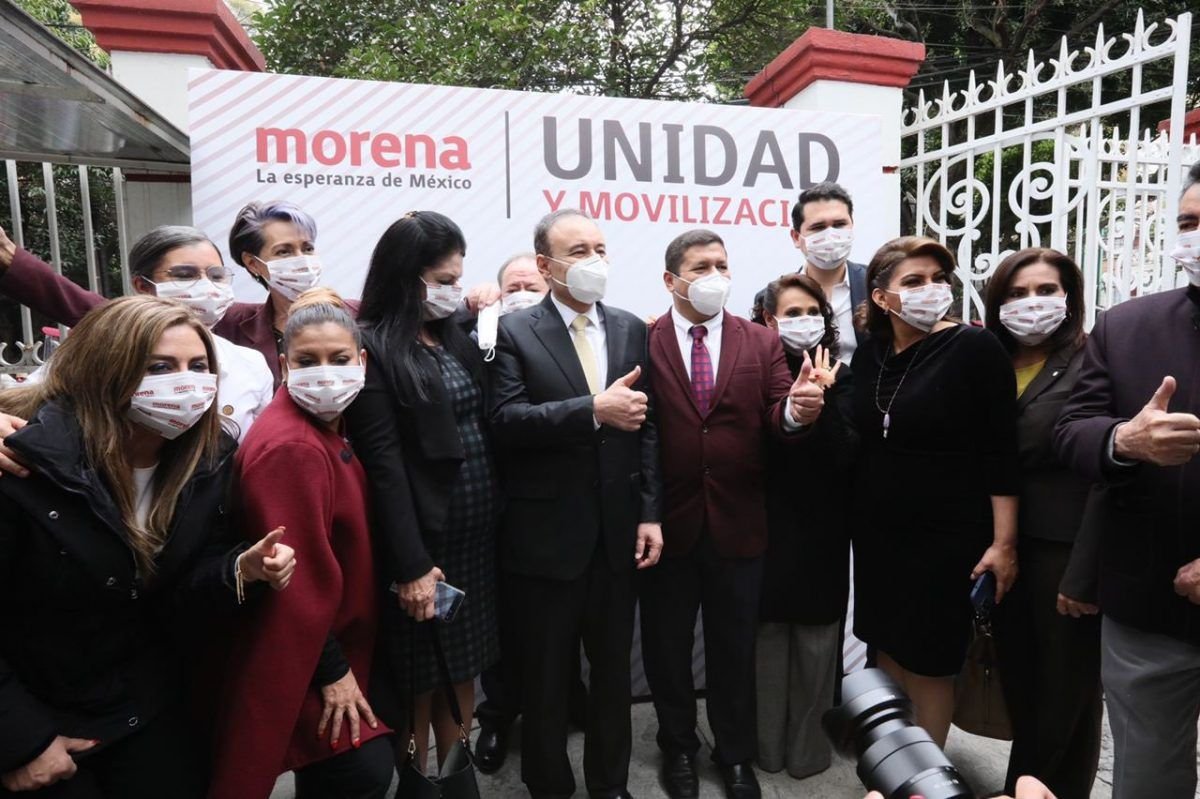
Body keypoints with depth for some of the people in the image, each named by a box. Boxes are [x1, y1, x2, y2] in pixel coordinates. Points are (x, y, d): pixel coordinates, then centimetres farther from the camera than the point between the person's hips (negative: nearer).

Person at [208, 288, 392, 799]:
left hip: (327, 641, 9)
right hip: (301, 658, -9)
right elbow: (300, 577, -25)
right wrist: (332, 670, -18)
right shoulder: (291, 449, -27)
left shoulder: (327, 426, 4)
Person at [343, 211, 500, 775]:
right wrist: (410, 564, -17)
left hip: (478, 533, 6)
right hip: (424, 539, -6)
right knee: (418, 680, 11)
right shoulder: (371, 346, -12)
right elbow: (383, 463, -16)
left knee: (464, 672, 18)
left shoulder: (455, 335, 9)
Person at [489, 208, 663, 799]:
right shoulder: (515, 331, -6)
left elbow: (645, 427, 4)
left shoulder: (630, 329, 5)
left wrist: (649, 513, -1)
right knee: (546, 675, 15)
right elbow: (507, 419, -19)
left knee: (614, 669, 19)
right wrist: (593, 409, -26)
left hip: (617, 531, 4)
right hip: (547, 534, -3)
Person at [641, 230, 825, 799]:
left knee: (734, 646, 18)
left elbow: (776, 417, -7)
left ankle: (736, 753, 40)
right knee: (668, 646, 17)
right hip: (666, 522, -1)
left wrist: (796, 410, -29)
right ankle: (678, 747, 41)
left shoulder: (762, 343, 3)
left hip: (737, 523, 2)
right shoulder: (641, 342, -5)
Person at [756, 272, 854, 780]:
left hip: (821, 531, 1)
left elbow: (844, 456, -7)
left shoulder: (838, 377, 1)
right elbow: (754, 450, -16)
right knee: (768, 640, 7)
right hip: (767, 529, -1)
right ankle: (768, 745, 22)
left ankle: (809, 748, 24)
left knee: (816, 643, 8)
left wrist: (822, 396, -16)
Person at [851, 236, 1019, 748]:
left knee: (929, 661, 8)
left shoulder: (975, 348, -12)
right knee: (887, 649, 16)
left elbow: (1002, 453, -13)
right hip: (876, 534, 5)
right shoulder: (869, 356, 3)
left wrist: (1004, 543, -14)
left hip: (946, 537, -5)